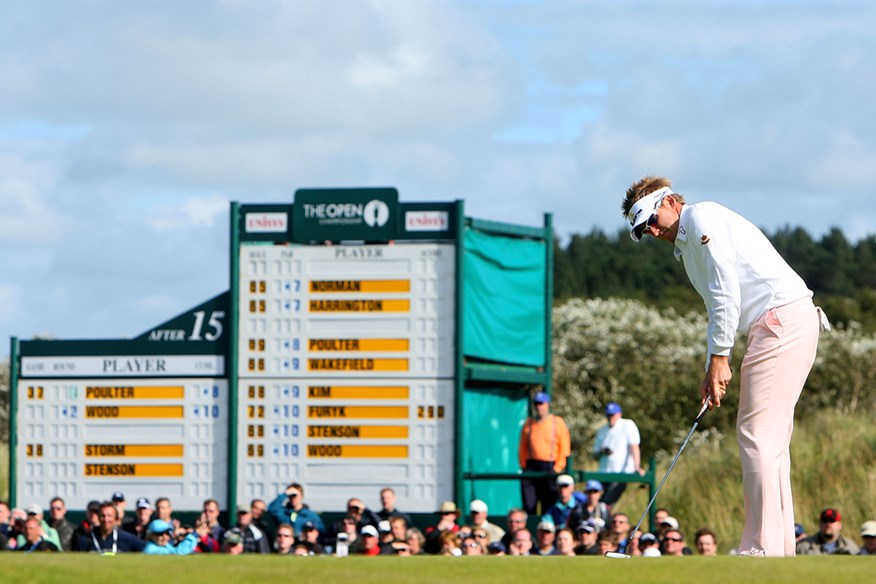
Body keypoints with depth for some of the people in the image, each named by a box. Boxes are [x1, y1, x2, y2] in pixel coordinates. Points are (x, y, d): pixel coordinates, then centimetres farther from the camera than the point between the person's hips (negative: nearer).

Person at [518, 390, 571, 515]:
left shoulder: (558, 422, 4)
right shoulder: (529, 423, 13)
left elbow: (564, 447, 0)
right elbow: (523, 447, 15)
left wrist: (557, 468, -7)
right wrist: (524, 465, 5)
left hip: (550, 467, -3)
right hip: (531, 466, 3)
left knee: (548, 504, -3)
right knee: (528, 504, -4)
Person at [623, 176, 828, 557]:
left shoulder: (702, 217, -3)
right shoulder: (686, 246, 26)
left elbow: (727, 293, -12)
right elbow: (720, 307, 24)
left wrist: (719, 358, -11)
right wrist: (713, 372, 13)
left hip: (782, 317, -10)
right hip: (782, 324, 10)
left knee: (757, 436, -13)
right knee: (770, 440, 10)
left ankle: (763, 547, -16)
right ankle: (781, 547, 8)